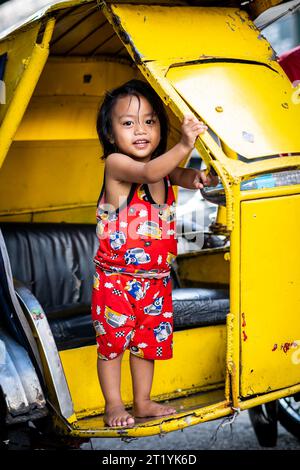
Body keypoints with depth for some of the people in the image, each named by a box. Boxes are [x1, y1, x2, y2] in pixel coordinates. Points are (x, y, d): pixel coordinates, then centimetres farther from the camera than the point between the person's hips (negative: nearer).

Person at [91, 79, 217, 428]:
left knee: (149, 340, 17)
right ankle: (114, 405, 23)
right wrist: (184, 146, -48)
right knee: (112, 341, 6)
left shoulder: (165, 167, 5)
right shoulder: (115, 164, -17)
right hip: (116, 278, -6)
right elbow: (149, 172, -34)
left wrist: (198, 176, -27)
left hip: (155, 279, 6)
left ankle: (143, 401, 32)